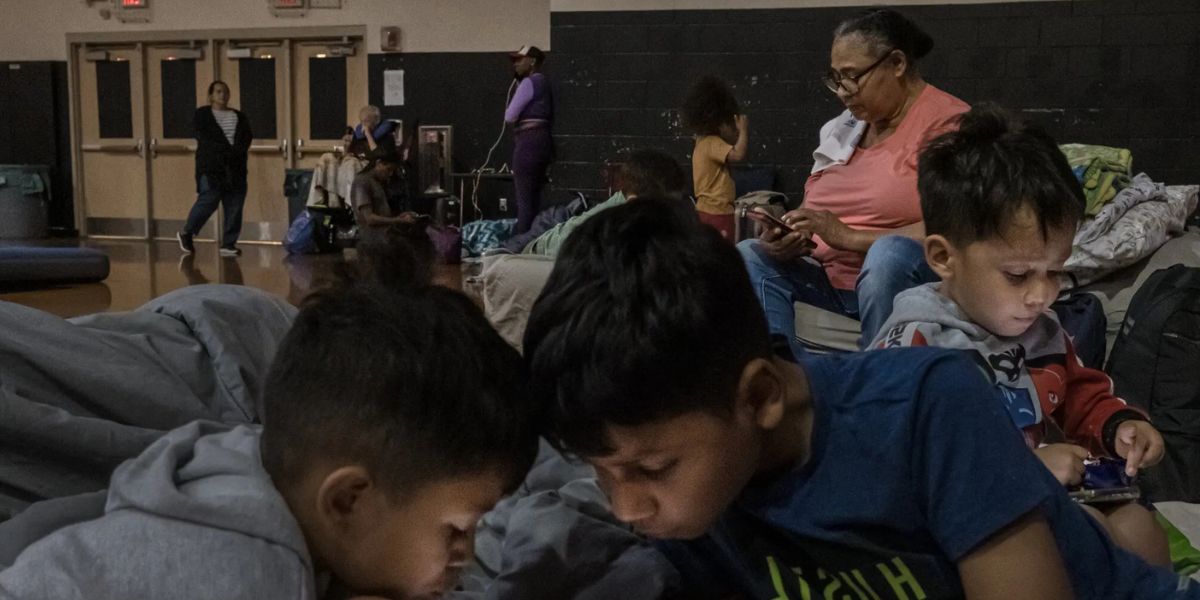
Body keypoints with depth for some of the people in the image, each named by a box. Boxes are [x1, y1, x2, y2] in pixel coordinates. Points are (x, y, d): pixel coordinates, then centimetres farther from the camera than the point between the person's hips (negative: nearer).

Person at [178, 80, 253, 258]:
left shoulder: (239, 116, 20)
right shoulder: (202, 114, 7)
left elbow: (247, 135, 7)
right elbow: (204, 138, -7)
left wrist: (238, 151, -11)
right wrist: (227, 152, -14)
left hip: (235, 167, 4)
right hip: (211, 166, -4)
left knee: (235, 207, -2)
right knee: (208, 201, -11)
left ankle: (228, 244, 4)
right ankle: (186, 234, 9)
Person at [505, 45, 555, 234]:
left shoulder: (529, 82, -8)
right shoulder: (543, 82, 20)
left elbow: (509, 116, -11)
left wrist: (509, 113, 10)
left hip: (529, 142, -10)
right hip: (542, 140, 10)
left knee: (525, 199, -9)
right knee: (534, 198, 10)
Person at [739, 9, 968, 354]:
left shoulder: (946, 122, -10)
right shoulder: (842, 127, 13)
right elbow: (812, 209, 15)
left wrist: (848, 237, -22)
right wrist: (789, 238, -9)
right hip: (830, 275, 7)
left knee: (890, 254, -37)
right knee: (747, 257, -10)